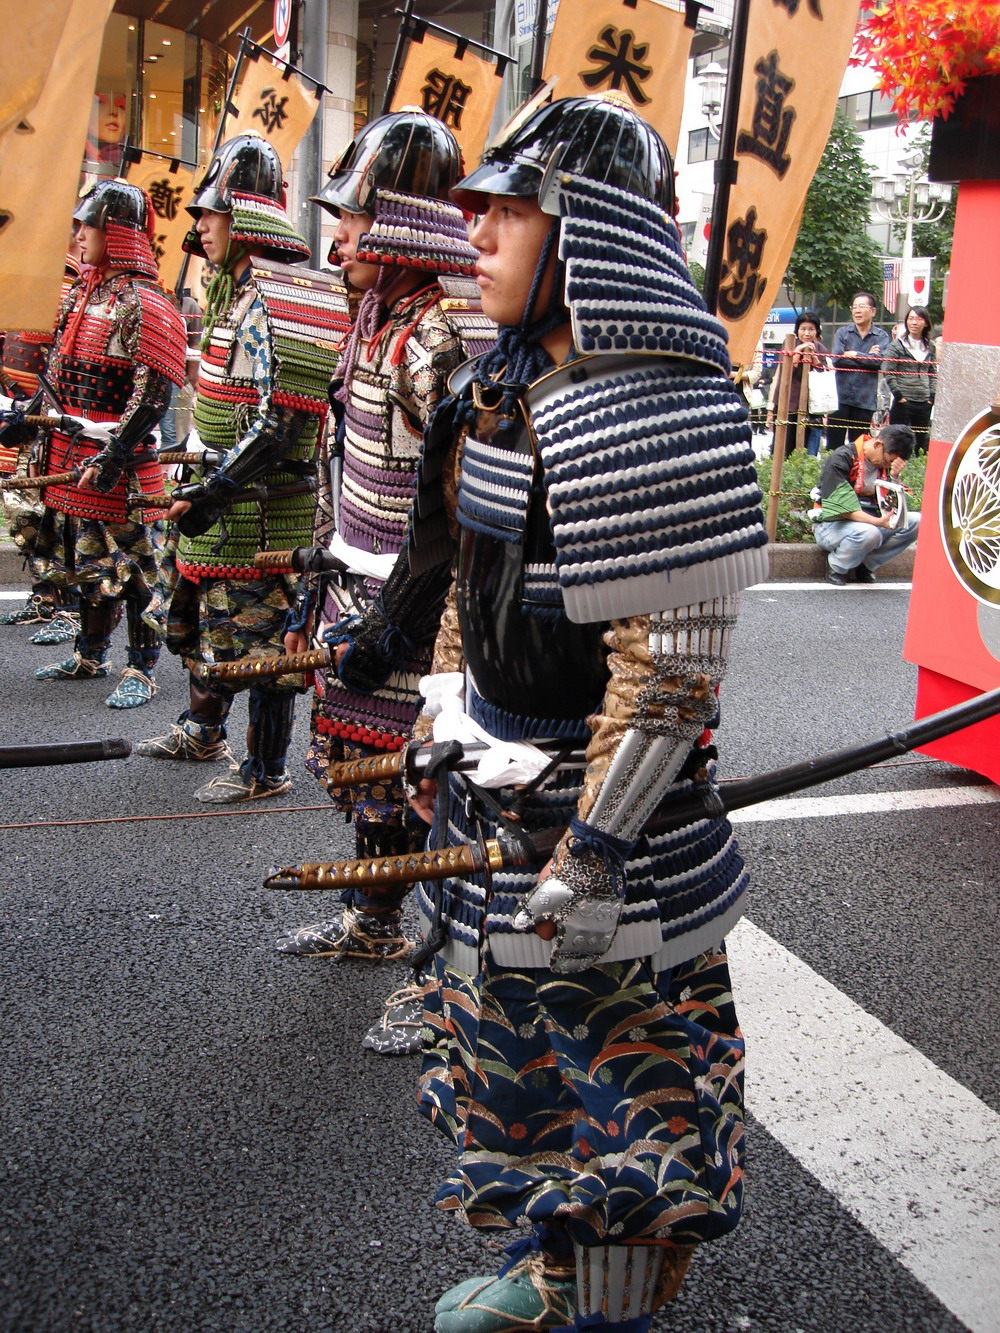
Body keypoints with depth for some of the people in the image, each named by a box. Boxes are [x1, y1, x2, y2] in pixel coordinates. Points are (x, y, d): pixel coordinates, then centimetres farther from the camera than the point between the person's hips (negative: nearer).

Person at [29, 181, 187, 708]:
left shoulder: (142, 303, -13)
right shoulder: (82, 292, 14)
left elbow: (154, 393, -18)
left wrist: (115, 454, -22)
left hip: (119, 464, -8)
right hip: (72, 452, 8)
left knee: (127, 560, -2)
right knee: (86, 557, 16)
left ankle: (141, 671, 7)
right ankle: (90, 656, 29)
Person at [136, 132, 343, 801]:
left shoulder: (275, 298, -19)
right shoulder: (239, 289, 13)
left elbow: (280, 420, -25)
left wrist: (215, 490, -23)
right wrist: (205, 484, 20)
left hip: (260, 503, -10)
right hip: (225, 489, 11)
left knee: (259, 628, 0)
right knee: (198, 615, 21)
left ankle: (267, 768, 15)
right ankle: (202, 733, 41)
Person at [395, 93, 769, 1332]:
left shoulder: (647, 412, -22)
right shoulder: (505, 383, 7)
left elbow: (669, 661, -24)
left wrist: (595, 852, -23)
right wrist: (441, 720, 18)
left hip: (598, 800, -9)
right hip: (494, 787, 10)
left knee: (615, 1058, 9)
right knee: (504, 1033, 23)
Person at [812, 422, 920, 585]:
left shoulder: (885, 465, 5)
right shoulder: (841, 459, -15)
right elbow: (842, 507, -22)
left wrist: (895, 477, -12)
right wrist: (878, 522, -32)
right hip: (833, 525, -7)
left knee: (916, 521, -12)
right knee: (868, 533, -38)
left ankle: (865, 565, -6)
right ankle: (835, 566, -8)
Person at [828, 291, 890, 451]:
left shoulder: (881, 336, 5)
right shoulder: (842, 333, 7)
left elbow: (878, 360, -11)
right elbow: (837, 359, -8)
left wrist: (854, 355, -6)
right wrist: (867, 357, -6)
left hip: (865, 400, 0)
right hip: (840, 396, 0)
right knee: (833, 444, -2)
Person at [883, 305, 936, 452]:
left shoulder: (929, 348, 11)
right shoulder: (897, 345, -1)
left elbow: (933, 374, 16)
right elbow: (888, 373, -7)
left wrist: (931, 396, 4)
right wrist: (898, 395, -12)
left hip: (924, 403, 4)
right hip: (903, 402, -4)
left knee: (921, 443, 7)